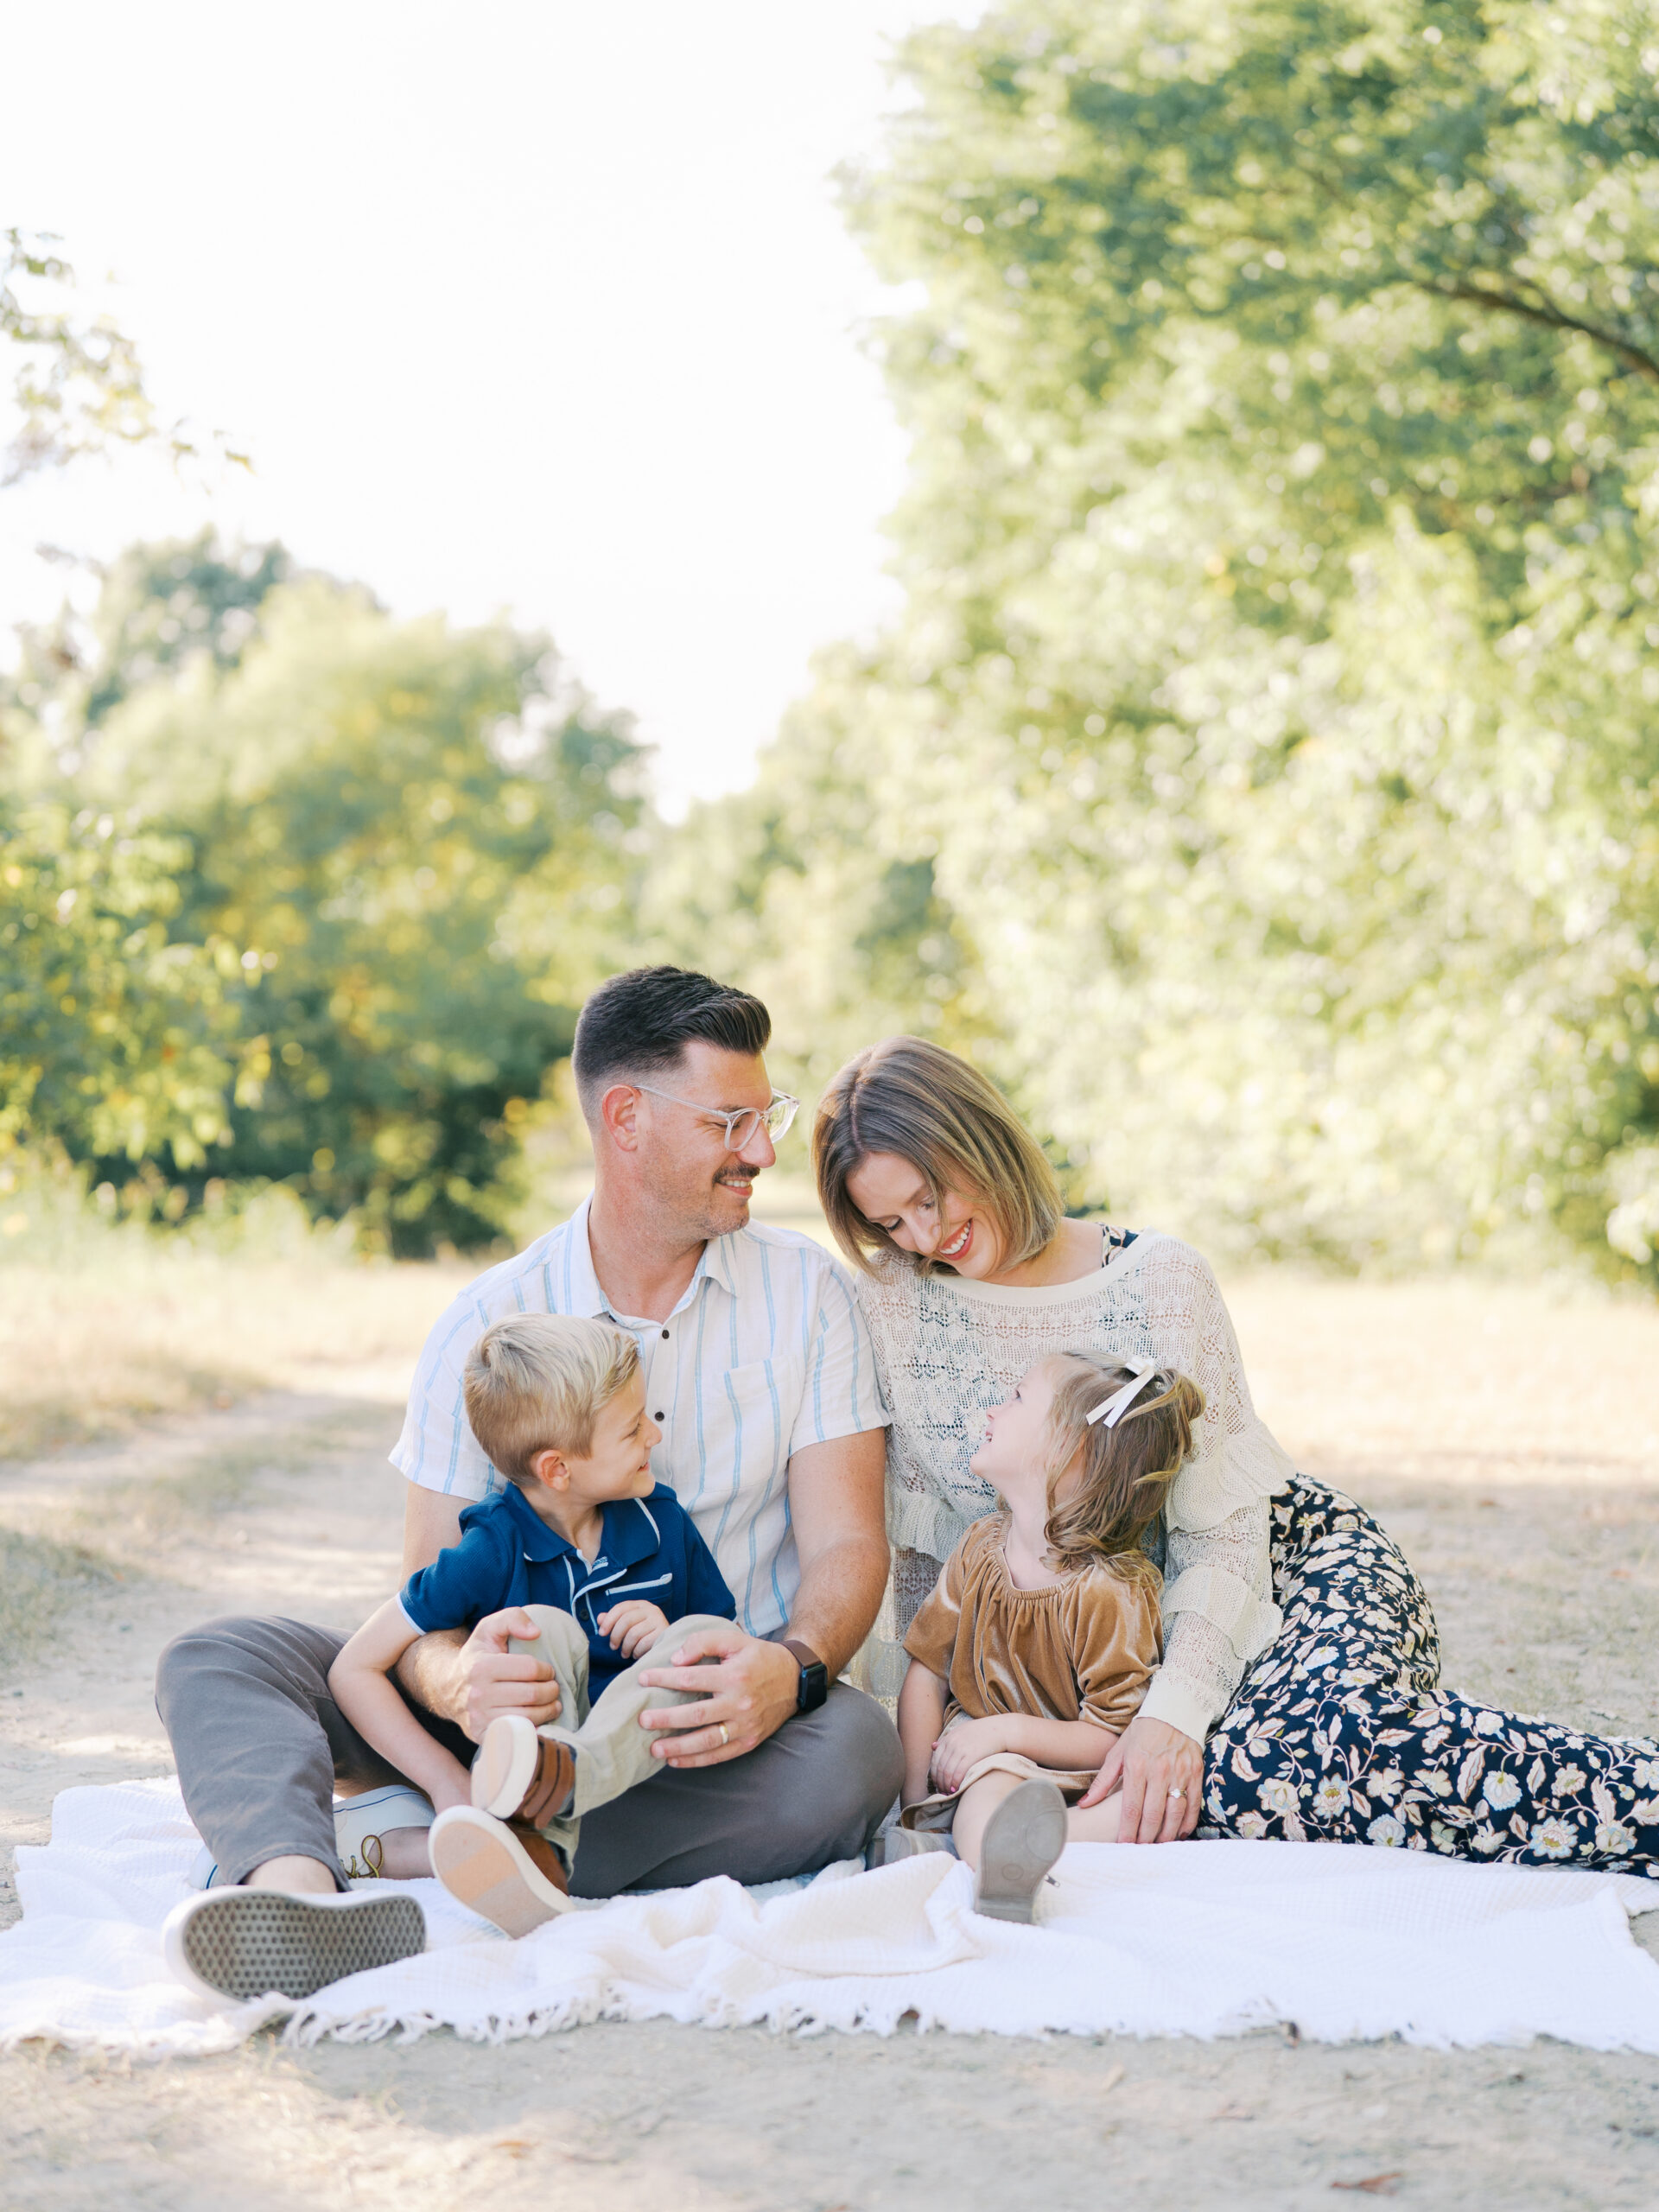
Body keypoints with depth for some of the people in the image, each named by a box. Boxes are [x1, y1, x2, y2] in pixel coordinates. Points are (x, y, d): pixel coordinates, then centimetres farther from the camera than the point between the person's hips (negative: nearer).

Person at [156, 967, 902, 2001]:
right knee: (217, 1661, -18)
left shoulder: (806, 1292, 2)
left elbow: (847, 1545, -4)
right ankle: (296, 1888, -53)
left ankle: (386, 1854, -40)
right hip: (531, 1712, 1)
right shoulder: (491, 1323, 1)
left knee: (854, 1750, -36)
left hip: (722, 1721, -1)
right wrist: (457, 1678, -30)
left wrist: (792, 1668, -28)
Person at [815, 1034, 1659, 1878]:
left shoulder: (1159, 1278, -10)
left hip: (1285, 1560, -2)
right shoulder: (892, 1297, -2)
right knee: (1218, 1779, -35)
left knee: (1352, 1723, -37)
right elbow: (917, 1532, 7)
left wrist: (1173, 1711, -27)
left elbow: (1224, 1528, -14)